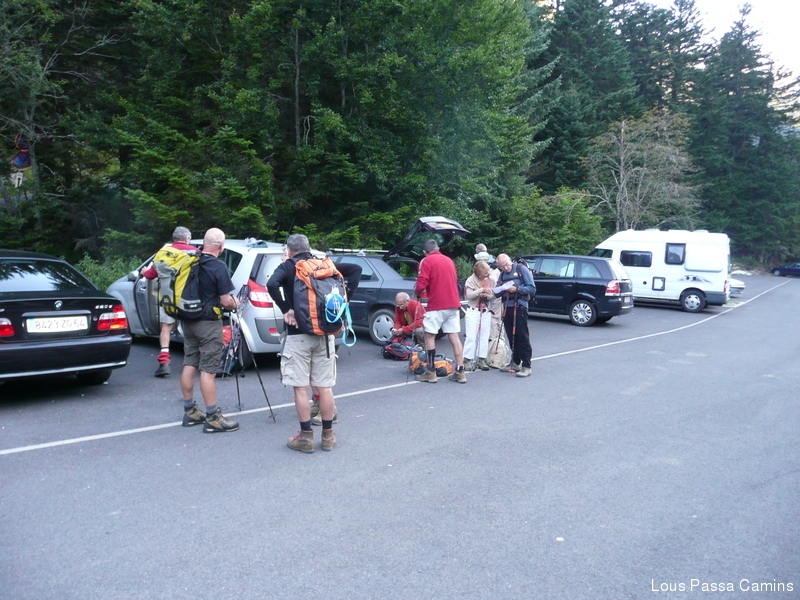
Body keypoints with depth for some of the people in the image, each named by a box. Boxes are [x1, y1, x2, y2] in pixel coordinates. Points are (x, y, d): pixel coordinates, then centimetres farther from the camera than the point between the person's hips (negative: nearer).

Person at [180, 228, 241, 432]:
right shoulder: (218, 266, -16)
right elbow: (225, 301, -17)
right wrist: (235, 303, 4)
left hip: (188, 321, 7)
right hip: (208, 323, -7)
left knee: (189, 365, 13)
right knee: (208, 371, -4)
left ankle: (190, 412, 23)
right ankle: (213, 418, 2)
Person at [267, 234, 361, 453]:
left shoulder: (288, 267, -3)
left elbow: (272, 284, -23)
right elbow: (355, 269, 5)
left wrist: (286, 310, -15)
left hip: (298, 334, -4)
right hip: (325, 334, 4)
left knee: (300, 388, 4)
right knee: (325, 387, 10)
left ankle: (306, 437, 10)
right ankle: (328, 436, 18)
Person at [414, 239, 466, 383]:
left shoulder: (427, 261, -5)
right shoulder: (449, 260, 14)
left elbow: (421, 285, -11)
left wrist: (417, 292, 10)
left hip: (436, 306, -6)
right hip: (453, 304, 6)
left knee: (429, 336, 5)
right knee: (454, 337, 7)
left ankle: (431, 372, 6)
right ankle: (460, 372, 7)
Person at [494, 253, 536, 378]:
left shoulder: (522, 269, -1)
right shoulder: (502, 274, 17)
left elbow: (532, 288, -7)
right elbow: (497, 292, 13)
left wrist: (517, 289, -19)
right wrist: (500, 290, -9)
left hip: (519, 308, -6)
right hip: (507, 309, 6)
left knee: (522, 338, -6)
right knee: (511, 337, 10)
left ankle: (526, 367, -4)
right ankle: (515, 363, 21)